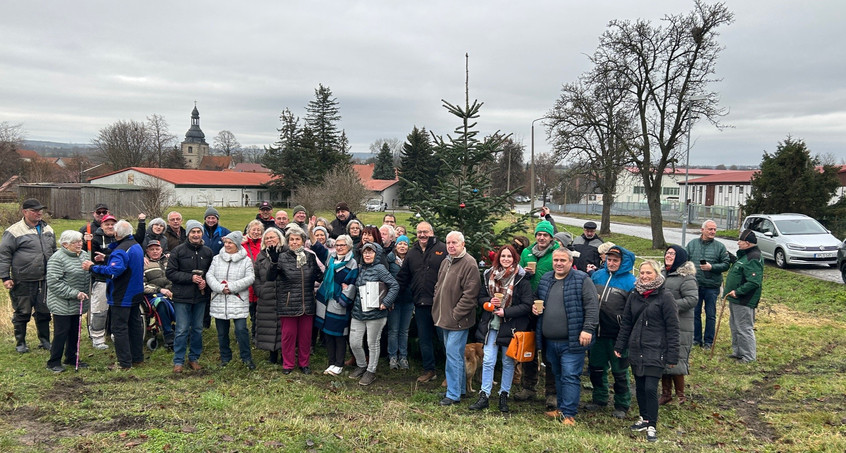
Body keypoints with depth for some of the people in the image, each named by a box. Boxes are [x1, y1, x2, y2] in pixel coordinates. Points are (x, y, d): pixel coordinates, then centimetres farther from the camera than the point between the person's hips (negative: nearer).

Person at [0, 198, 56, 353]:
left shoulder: (48, 230, 12)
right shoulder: (14, 231, -8)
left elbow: (54, 252, 22)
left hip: (45, 281, 5)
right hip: (23, 282, -5)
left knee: (44, 312, 12)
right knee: (22, 313, 6)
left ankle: (44, 340, 26)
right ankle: (20, 343, 20)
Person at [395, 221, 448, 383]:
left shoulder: (443, 249, -5)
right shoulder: (412, 253, 12)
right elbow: (402, 277, 17)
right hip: (421, 303, 5)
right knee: (424, 338, 13)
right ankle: (429, 370, 26)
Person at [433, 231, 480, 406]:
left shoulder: (469, 264, -14)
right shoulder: (445, 262, 13)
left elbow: (470, 293, -19)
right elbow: (438, 287, 23)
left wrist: (456, 313, -18)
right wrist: (437, 309, 12)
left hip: (458, 320, -8)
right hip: (444, 318, 8)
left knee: (453, 355, -6)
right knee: (456, 355, 17)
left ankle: (453, 394, 4)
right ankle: (460, 388, 28)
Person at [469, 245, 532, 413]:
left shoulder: (521, 279, -9)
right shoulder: (489, 275, 4)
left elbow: (527, 305, -11)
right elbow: (481, 297, 12)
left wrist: (506, 312, -17)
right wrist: (489, 302, -10)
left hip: (510, 327, -3)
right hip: (491, 325, 3)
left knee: (508, 362, 10)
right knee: (488, 361, 1)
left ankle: (504, 396, 23)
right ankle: (484, 396, 9)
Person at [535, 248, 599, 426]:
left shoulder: (582, 280, -7)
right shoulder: (545, 280, 12)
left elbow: (592, 306, -12)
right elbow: (539, 302, 27)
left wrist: (588, 329, -19)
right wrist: (535, 308, 5)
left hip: (571, 342, -6)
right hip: (550, 341, 6)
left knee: (570, 377, -6)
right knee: (558, 376, 17)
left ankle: (568, 414, 0)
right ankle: (560, 408, 29)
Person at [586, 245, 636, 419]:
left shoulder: (630, 281, -8)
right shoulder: (597, 275, 5)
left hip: (617, 335, -5)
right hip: (597, 332, 5)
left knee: (620, 372, 8)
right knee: (596, 368, 16)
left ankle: (621, 406, 22)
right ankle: (599, 400, 33)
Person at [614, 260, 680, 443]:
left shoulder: (665, 297, -8)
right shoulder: (634, 296, 8)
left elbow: (672, 328, -8)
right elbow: (626, 323, 14)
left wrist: (672, 356, -11)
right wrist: (619, 346, 10)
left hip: (655, 351, -5)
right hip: (636, 350, 5)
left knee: (650, 388, -7)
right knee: (639, 387, 11)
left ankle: (651, 426, 5)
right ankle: (643, 419, 27)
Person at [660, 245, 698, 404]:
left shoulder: (686, 277, -13)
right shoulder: (663, 273, 13)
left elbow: (692, 299, -21)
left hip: (679, 326, -8)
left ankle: (680, 396, 13)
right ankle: (666, 393, 26)